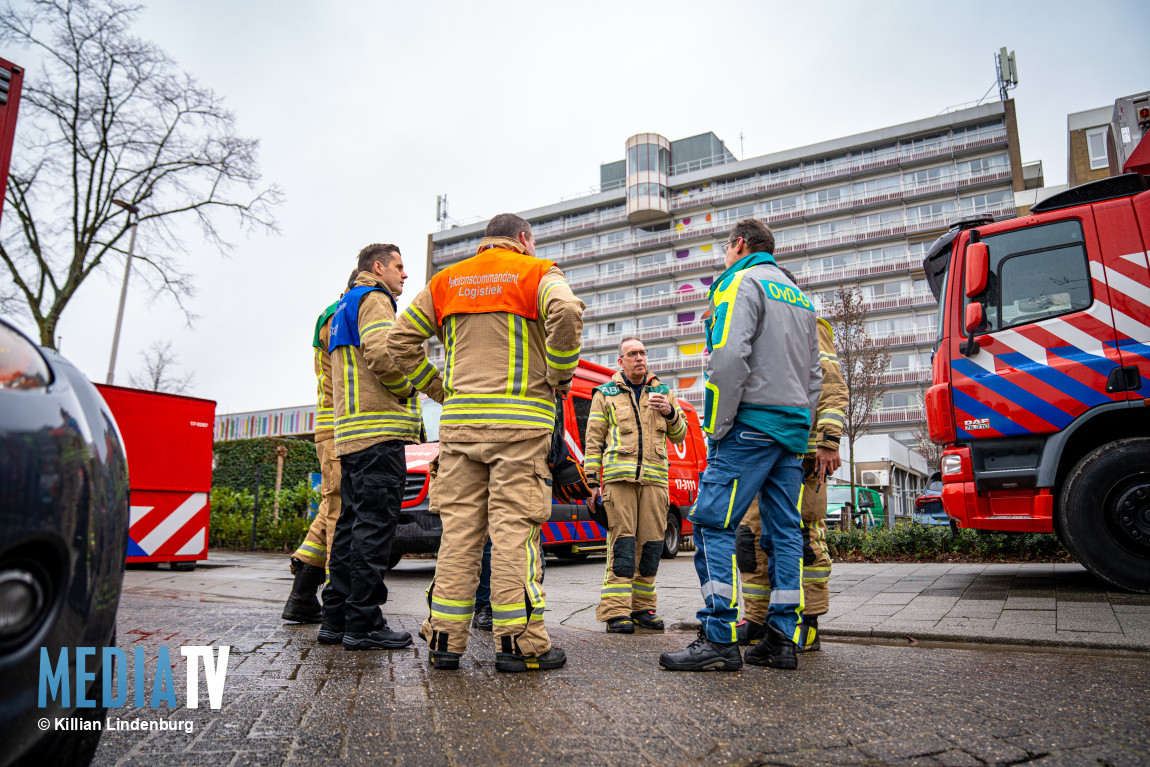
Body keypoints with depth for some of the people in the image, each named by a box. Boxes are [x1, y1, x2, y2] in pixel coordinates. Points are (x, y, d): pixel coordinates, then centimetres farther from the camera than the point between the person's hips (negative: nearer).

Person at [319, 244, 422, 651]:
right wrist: (407, 389, -4)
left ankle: (336, 618, 14)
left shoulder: (342, 310, 29)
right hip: (379, 430, -10)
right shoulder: (374, 300, -2)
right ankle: (364, 624, -7)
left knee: (352, 523, 10)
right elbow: (382, 354, -19)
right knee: (373, 525, -9)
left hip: (350, 432, 10)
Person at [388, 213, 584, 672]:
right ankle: (518, 643, -1)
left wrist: (438, 388, 15)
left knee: (458, 529, 6)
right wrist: (560, 376, -6)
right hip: (519, 419, -4)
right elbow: (566, 312, -18)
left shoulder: (447, 281, 19)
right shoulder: (536, 273, 4)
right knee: (514, 528, -4)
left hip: (459, 420, 4)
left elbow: (401, 338, 15)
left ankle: (445, 639, 9)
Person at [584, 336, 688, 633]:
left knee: (650, 543, 2)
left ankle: (642, 607, 13)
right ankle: (616, 612, -6)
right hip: (619, 475, -3)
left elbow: (679, 435, 17)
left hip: (654, 477, 3)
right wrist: (592, 480, 0)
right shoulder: (606, 394, 12)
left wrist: (669, 412, -4)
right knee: (622, 542, -9)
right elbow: (594, 439, 8)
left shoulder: (662, 392, 20)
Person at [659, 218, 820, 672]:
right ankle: (783, 639, 10)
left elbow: (730, 356, -18)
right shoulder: (799, 295, 24)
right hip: (792, 429, 9)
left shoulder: (742, 283, -2)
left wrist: (717, 427, -13)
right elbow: (814, 375, 22)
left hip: (752, 423, -9)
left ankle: (719, 640, -11)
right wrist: (800, 432, 21)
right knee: (784, 532, 7)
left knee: (712, 524, -9)